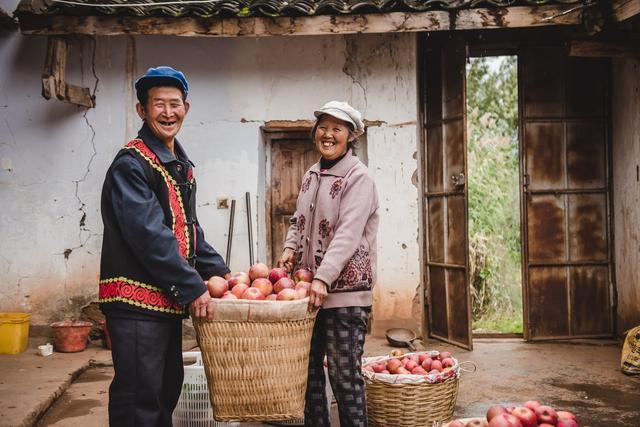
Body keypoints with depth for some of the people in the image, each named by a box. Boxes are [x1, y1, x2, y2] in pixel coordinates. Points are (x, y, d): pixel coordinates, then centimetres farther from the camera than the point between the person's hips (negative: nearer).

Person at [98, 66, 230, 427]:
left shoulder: (181, 166, 16)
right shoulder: (131, 164, -12)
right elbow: (149, 235, -20)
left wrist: (219, 272, 13)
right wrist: (193, 287, -19)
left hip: (169, 301, 9)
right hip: (136, 299, -9)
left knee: (167, 391, 18)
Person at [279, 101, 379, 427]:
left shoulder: (358, 177, -8)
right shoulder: (312, 175, 14)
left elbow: (348, 234, -19)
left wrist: (323, 277, -28)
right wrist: (291, 248, -1)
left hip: (345, 291, -7)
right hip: (309, 289, 7)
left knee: (344, 373, -1)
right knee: (309, 367, 13)